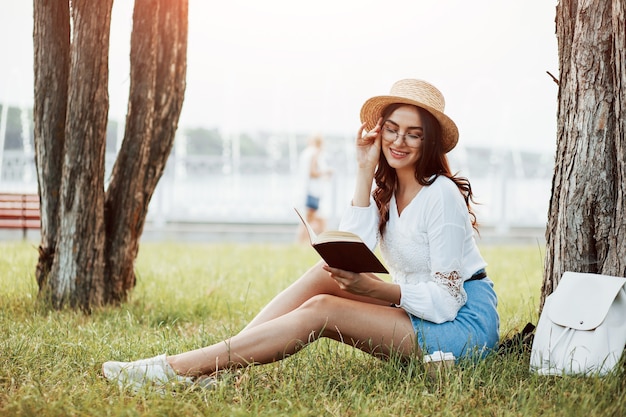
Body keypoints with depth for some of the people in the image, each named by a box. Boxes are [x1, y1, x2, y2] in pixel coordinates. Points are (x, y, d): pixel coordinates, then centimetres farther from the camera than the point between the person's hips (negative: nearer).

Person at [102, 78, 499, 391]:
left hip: (464, 322, -7)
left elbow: (445, 300, -18)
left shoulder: (441, 195, -15)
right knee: (327, 273, -12)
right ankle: (212, 367, -19)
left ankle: (179, 368, -24)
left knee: (321, 310, -21)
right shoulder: (386, 189, 8)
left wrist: (373, 288, -31)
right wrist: (365, 172, -11)